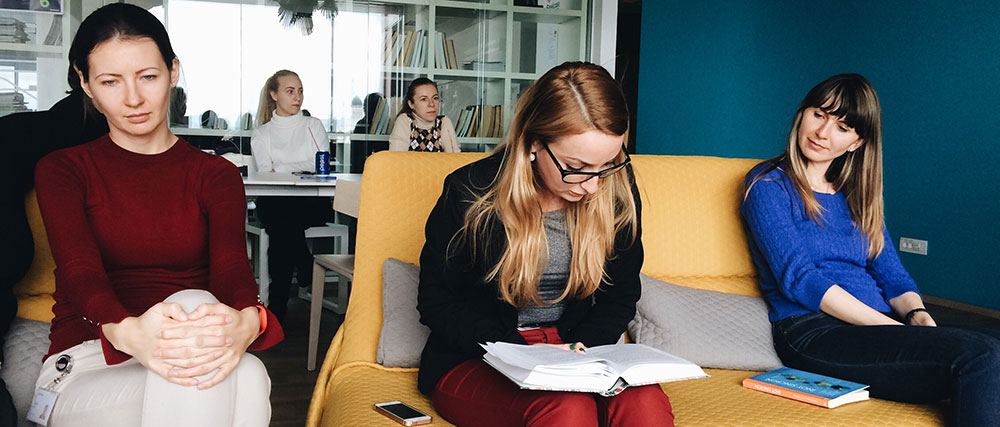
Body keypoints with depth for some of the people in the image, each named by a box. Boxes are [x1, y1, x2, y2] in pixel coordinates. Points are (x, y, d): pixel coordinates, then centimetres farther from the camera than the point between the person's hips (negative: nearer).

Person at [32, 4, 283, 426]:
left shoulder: (215, 174, 12)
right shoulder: (61, 170, 9)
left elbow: (231, 264, -9)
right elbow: (80, 271, -11)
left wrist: (245, 321, -37)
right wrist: (128, 332, -38)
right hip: (89, 366, -2)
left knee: (246, 376, -36)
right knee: (243, 381, -34)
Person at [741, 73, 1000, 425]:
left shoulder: (857, 196, 22)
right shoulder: (769, 185, 2)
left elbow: (892, 275, 17)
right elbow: (799, 279, -10)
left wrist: (917, 315, -8)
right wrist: (896, 330, -16)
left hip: (877, 326, 6)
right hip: (812, 332, -6)